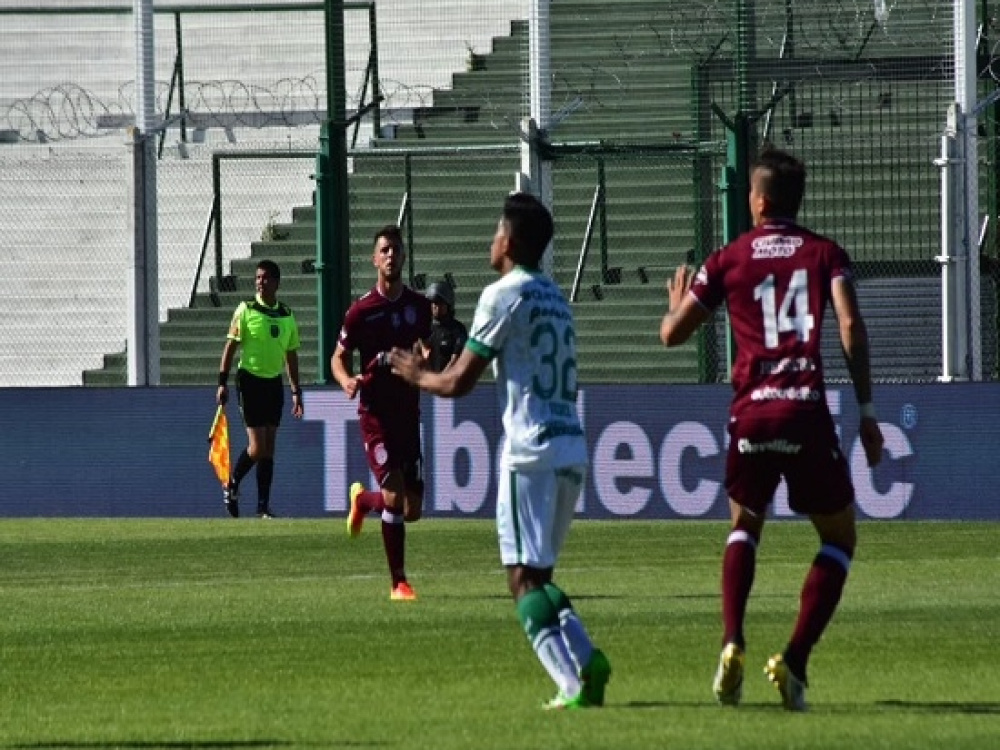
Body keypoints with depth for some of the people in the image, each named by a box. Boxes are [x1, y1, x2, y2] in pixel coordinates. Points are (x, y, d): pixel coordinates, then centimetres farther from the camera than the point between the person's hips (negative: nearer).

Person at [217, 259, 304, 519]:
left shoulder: (286, 315, 8)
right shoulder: (246, 310, -6)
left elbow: (291, 355, 15)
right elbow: (230, 346, -5)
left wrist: (296, 391, 12)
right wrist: (222, 382, -11)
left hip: (274, 382, 5)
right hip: (250, 380, -5)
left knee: (269, 447, 4)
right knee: (257, 447, -10)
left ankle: (263, 506, 8)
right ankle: (232, 485, 14)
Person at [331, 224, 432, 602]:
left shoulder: (419, 306, 6)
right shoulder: (361, 311, -6)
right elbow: (338, 358, 1)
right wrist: (347, 380, -21)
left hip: (409, 412, 4)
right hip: (376, 414, -4)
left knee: (412, 510, 5)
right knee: (394, 496, -17)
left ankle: (362, 499, 37)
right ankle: (398, 582, -8)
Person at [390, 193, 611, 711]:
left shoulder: (503, 295, -6)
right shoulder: (556, 298, 19)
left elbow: (459, 383, -6)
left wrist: (418, 375, 15)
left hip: (531, 450, -8)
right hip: (573, 449, 8)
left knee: (524, 578, -8)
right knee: (537, 575, 15)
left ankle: (573, 684, -21)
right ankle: (587, 662, -4)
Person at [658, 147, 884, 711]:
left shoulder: (729, 260, 11)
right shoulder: (825, 254, 9)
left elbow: (672, 333, 15)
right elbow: (851, 324, -6)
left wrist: (678, 299, 39)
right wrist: (866, 410, -4)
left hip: (751, 412, 2)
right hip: (809, 412, -2)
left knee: (745, 527, 25)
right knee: (840, 538, 14)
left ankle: (732, 641, -1)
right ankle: (796, 661, -5)